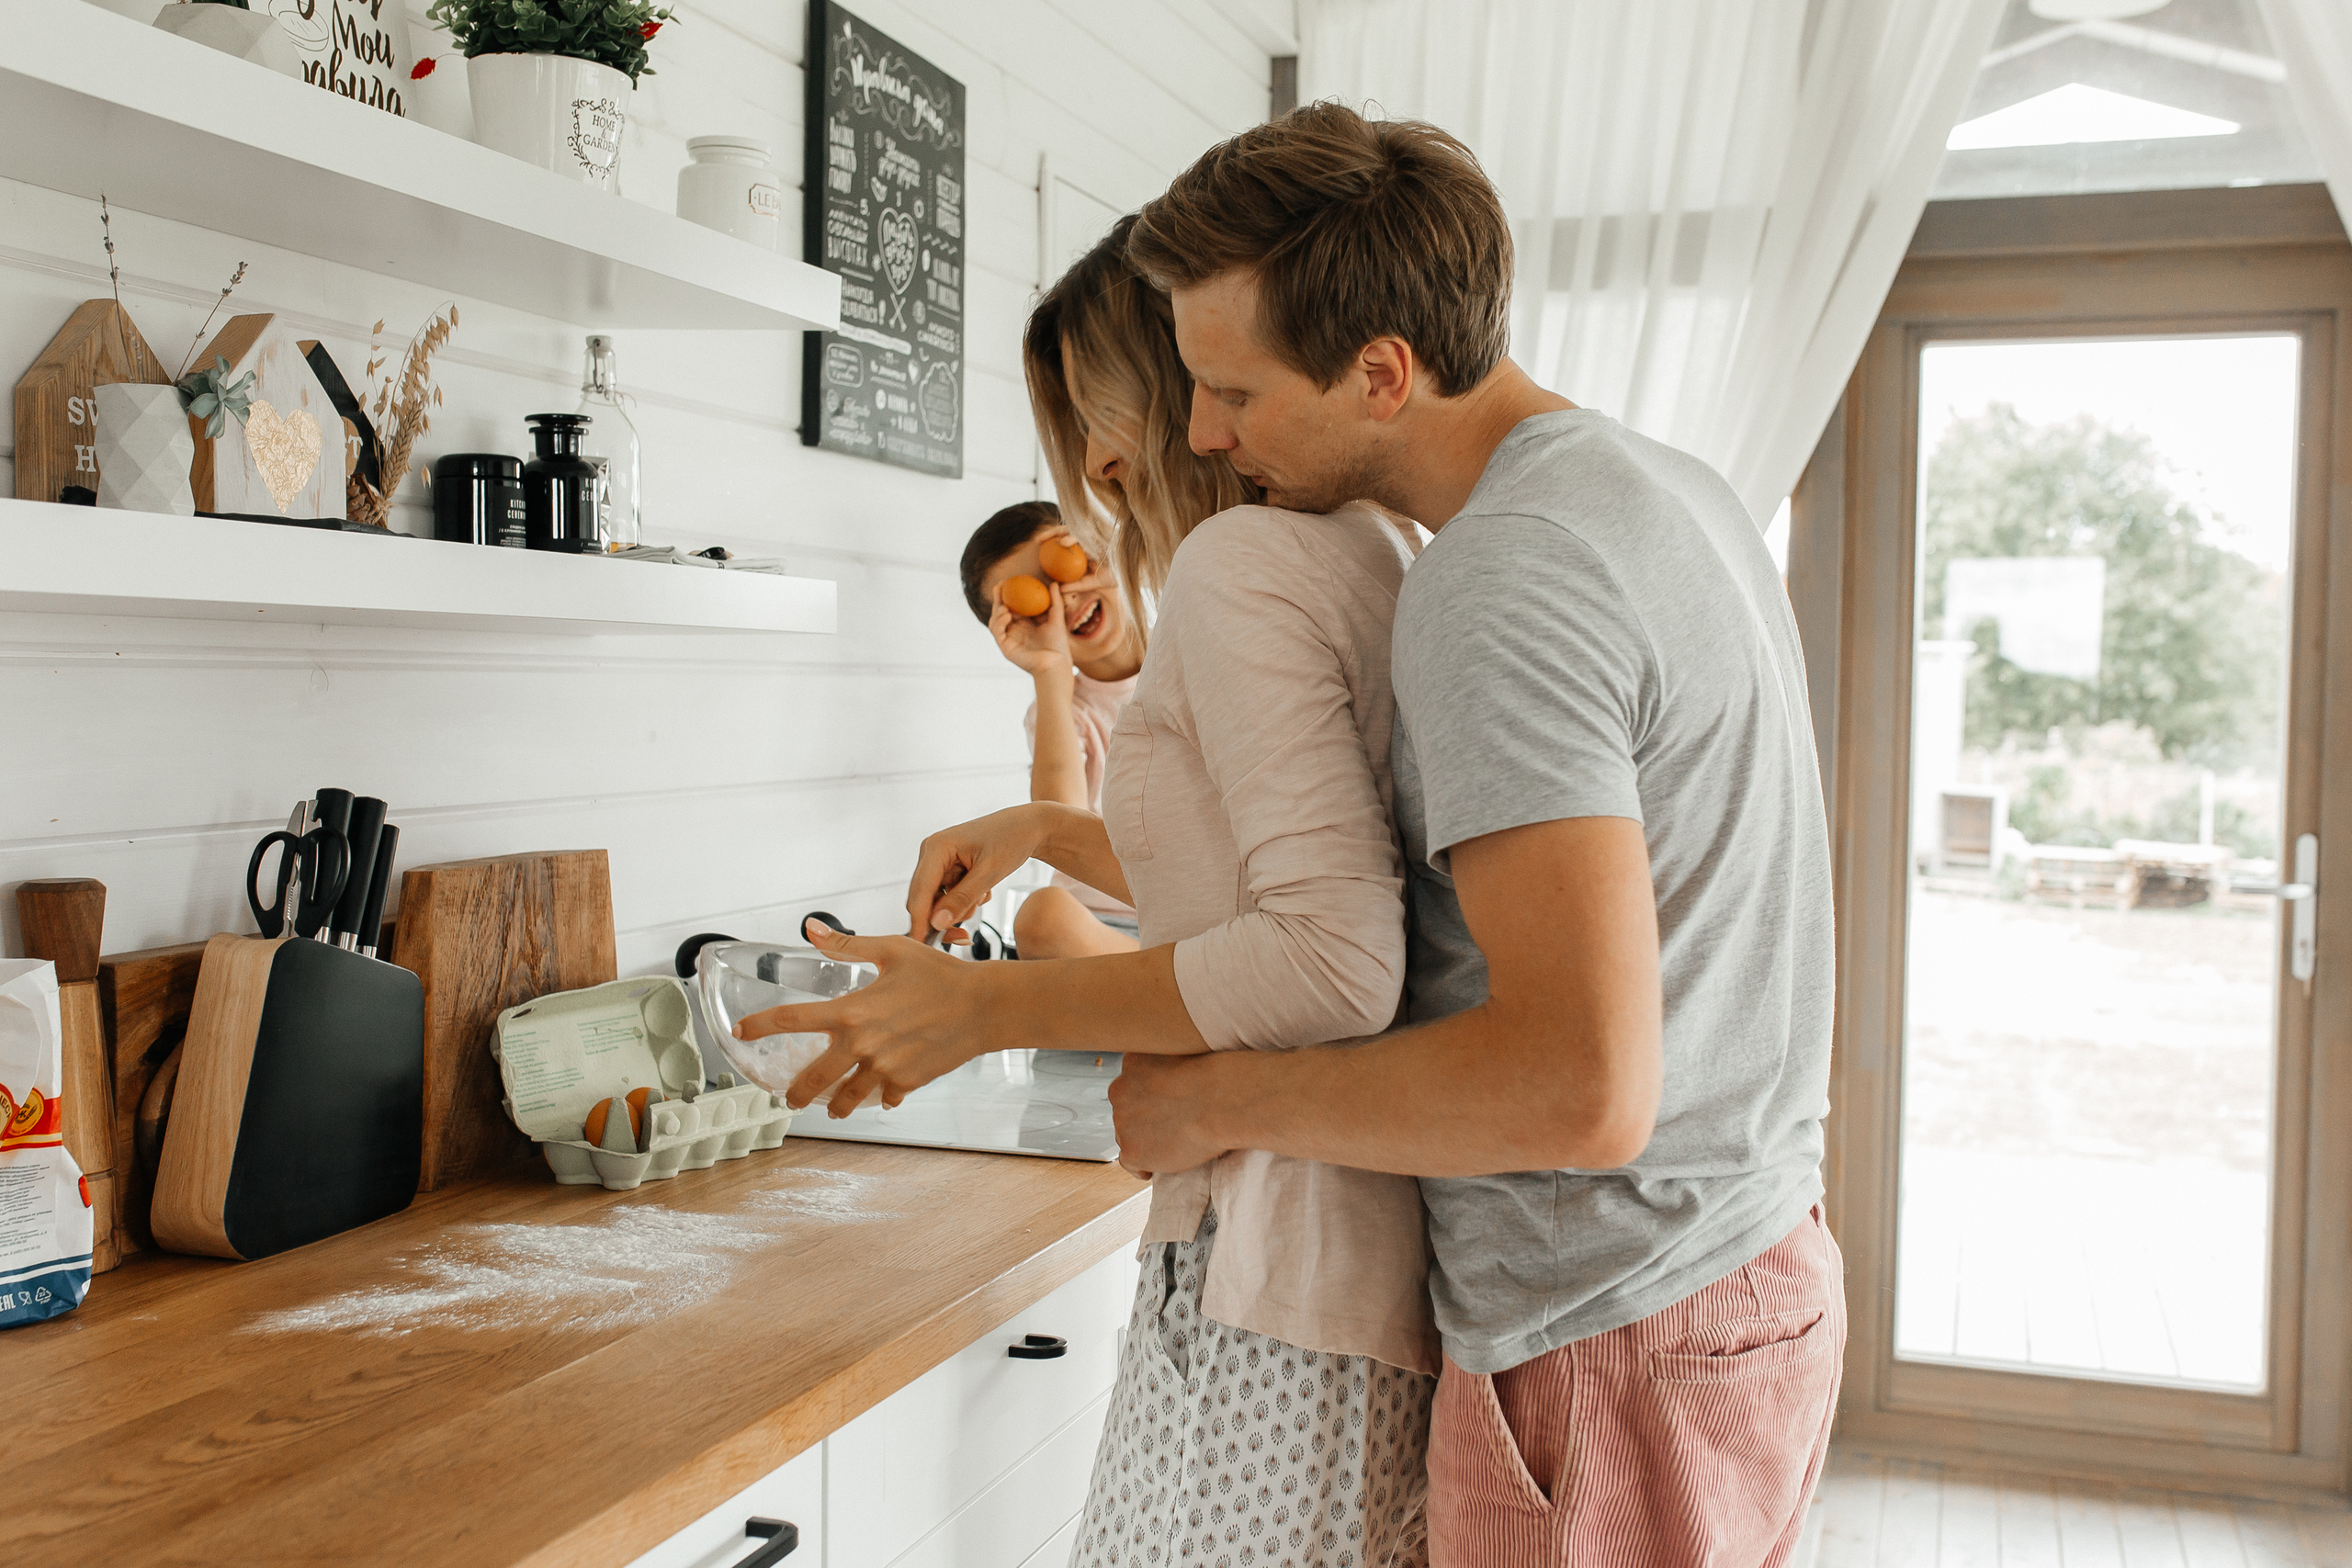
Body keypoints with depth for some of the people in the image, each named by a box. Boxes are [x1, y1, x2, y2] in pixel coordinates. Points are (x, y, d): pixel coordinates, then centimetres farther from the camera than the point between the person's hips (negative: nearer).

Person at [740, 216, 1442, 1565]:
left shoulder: (1243, 559, -13)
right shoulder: (1386, 556, 15)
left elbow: (1335, 961, -23)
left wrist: (984, 1009, -17)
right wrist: (1053, 831, 24)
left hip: (1286, 1273, -10)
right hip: (1410, 1253, 10)